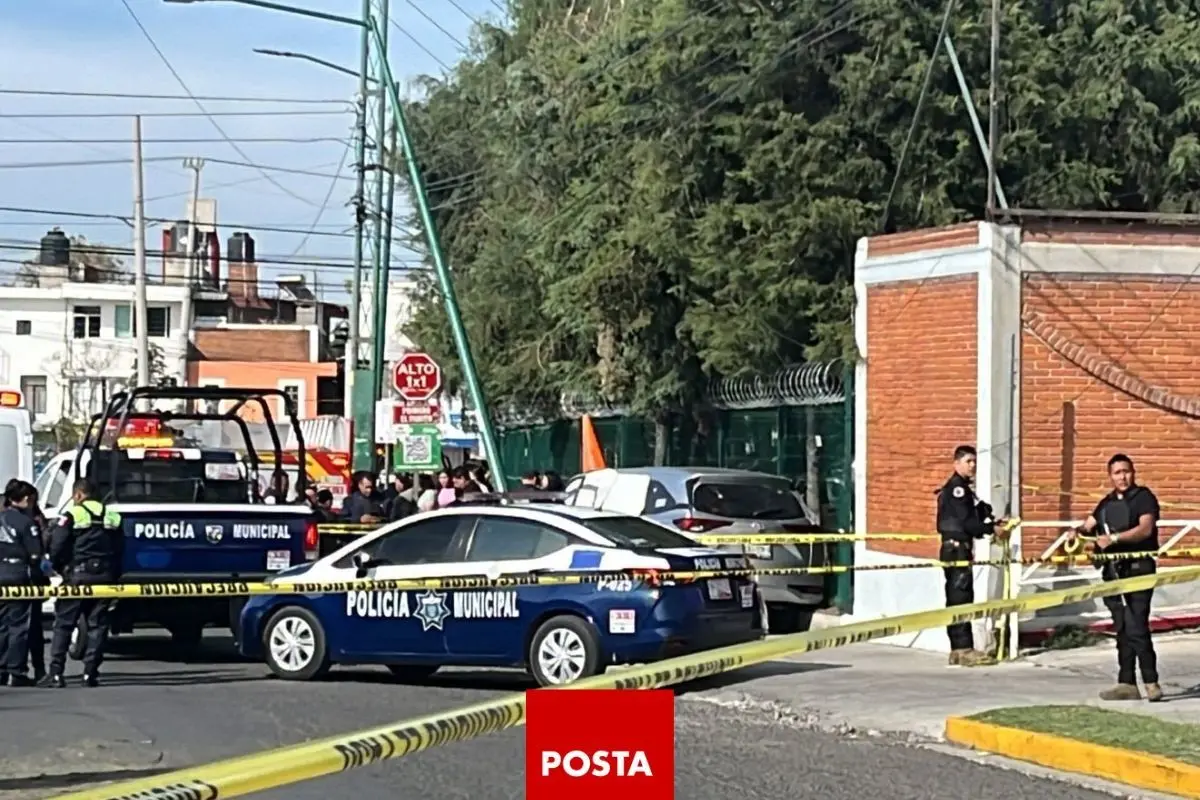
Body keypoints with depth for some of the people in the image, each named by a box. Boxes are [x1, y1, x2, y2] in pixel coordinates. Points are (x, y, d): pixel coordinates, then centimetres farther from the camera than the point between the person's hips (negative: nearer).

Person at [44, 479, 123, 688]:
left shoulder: (72, 515, -5)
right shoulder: (112, 517, 10)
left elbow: (56, 547, -9)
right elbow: (120, 551, 9)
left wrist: (62, 568, 7)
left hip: (77, 576, -4)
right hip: (104, 577, 4)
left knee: (63, 624, 3)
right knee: (98, 625, 8)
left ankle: (56, 672, -2)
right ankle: (90, 673, 2)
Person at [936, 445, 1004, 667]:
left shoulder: (964, 488, 19)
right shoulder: (956, 488, -12)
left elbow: (977, 513, 17)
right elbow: (966, 522, -19)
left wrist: (993, 521, 1)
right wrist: (991, 528, -14)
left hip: (960, 549, 10)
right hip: (956, 548, -10)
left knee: (958, 599, 11)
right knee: (960, 598, -11)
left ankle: (958, 650, 14)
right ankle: (964, 649, -12)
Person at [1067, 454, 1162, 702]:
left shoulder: (1143, 497, -2)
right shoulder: (1107, 503, 19)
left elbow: (1145, 528, -16)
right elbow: (1089, 525, 15)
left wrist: (1114, 538, -26)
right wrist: (1078, 531, -9)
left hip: (1138, 568, -7)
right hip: (1113, 570, 7)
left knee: (1136, 627, -14)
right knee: (1122, 628, 8)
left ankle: (1151, 683, -11)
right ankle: (1127, 683, 10)